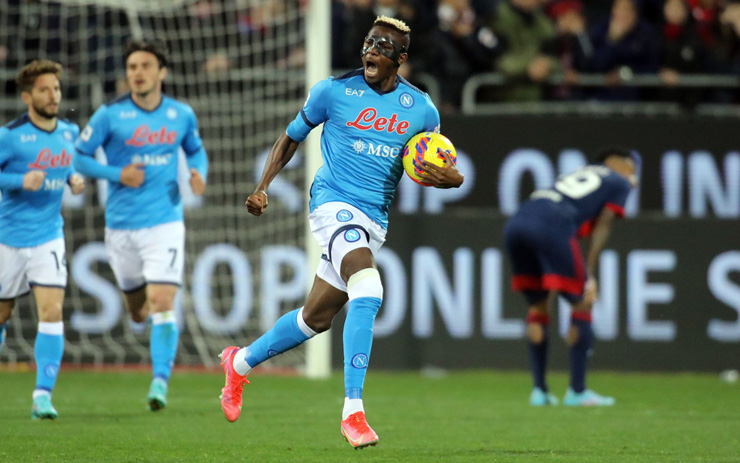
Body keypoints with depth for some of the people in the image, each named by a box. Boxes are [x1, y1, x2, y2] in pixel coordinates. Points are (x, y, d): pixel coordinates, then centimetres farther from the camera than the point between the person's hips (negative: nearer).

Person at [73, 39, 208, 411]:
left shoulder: (182, 115, 3)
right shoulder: (110, 115, -5)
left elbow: (195, 150, 20)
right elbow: (77, 157, 0)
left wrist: (198, 173, -2)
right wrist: (117, 174, -14)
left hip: (165, 223, -1)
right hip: (121, 224, 1)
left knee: (162, 304, -16)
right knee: (138, 312, 13)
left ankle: (160, 381, -12)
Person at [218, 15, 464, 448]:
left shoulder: (421, 109, 5)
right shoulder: (334, 91, -3)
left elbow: (431, 166, 15)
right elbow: (292, 137, 10)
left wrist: (451, 178, -8)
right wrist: (263, 186, 1)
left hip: (375, 219, 5)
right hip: (335, 203, -5)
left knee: (317, 317, 11)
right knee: (368, 288, -29)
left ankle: (241, 362, 38)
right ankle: (353, 411, -31)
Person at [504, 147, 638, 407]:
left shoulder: (579, 175, 37)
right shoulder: (619, 183, 20)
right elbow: (601, 228, 6)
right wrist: (590, 276, 0)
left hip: (516, 223, 7)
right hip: (551, 227, -7)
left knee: (538, 306, 19)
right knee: (582, 304, 4)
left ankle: (539, 391, 20)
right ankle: (577, 391, 3)